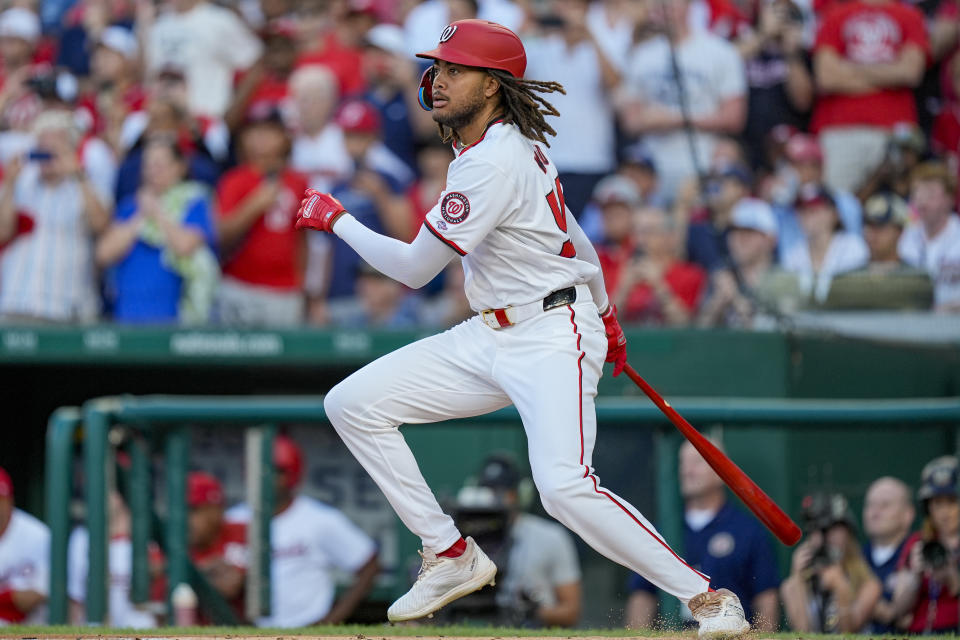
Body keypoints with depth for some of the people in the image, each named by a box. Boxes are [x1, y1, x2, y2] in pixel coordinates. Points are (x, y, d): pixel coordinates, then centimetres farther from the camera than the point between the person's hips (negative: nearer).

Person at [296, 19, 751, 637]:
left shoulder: (493, 163, -21)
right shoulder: (512, 147, 10)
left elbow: (414, 268, -18)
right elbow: (573, 235, 24)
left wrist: (336, 219, -4)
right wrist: (605, 313, 38)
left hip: (552, 338, -10)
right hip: (489, 338, 10)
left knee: (565, 487, -29)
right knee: (352, 403, 1)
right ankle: (452, 556, 9)